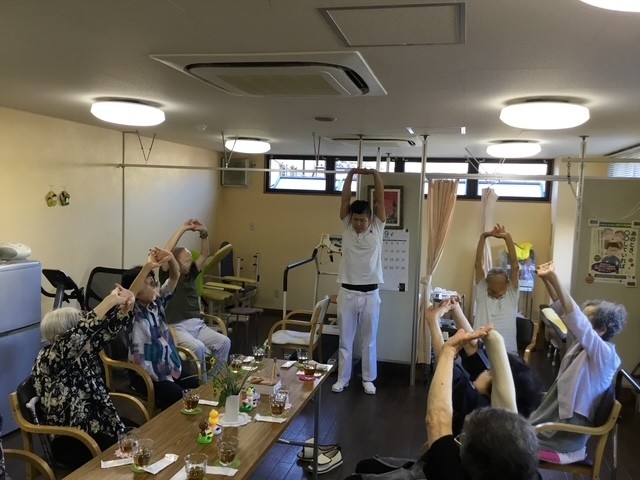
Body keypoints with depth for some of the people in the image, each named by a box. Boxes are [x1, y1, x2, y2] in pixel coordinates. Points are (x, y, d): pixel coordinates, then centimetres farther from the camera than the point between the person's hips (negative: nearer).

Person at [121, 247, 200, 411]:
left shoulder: (157, 302, 4)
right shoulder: (131, 312, -14)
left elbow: (175, 277, -2)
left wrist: (170, 258, -23)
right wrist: (147, 267, -47)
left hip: (169, 364, 6)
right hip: (144, 373, -6)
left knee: (199, 386, -9)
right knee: (175, 394, -27)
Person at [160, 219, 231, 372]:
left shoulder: (191, 274, 17)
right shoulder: (168, 276, 1)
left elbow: (204, 254, 14)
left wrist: (204, 233, -2)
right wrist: (182, 229, -13)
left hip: (198, 325, 6)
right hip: (177, 327, -6)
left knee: (224, 342, -17)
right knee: (198, 347, -32)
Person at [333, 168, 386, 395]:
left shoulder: (377, 229, -1)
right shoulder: (346, 227, 1)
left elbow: (380, 199, -7)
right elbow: (344, 200, -5)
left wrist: (375, 174, -11)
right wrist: (350, 174, -12)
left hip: (370, 293, -1)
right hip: (347, 292, 1)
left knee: (369, 340, 10)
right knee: (345, 339, 10)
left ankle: (368, 379, 23)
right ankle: (342, 378, 22)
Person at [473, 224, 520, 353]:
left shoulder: (512, 294, 8)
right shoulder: (482, 293, 9)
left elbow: (515, 265, -1)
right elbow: (478, 264, 3)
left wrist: (507, 237, -8)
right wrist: (483, 236, -2)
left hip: (508, 352, 0)